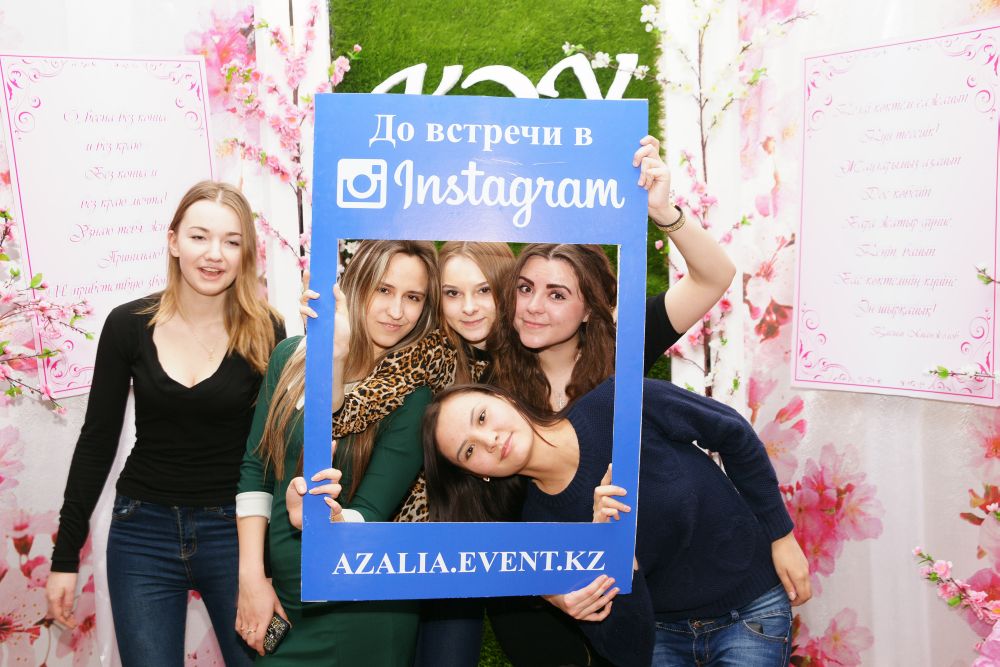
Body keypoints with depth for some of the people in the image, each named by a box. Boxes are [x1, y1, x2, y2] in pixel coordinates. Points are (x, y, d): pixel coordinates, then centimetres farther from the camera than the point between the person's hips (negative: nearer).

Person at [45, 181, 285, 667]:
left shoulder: (264, 332, -7)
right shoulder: (128, 324, -4)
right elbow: (97, 440, 3)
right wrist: (65, 555, 3)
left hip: (235, 531, -1)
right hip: (142, 533, 1)